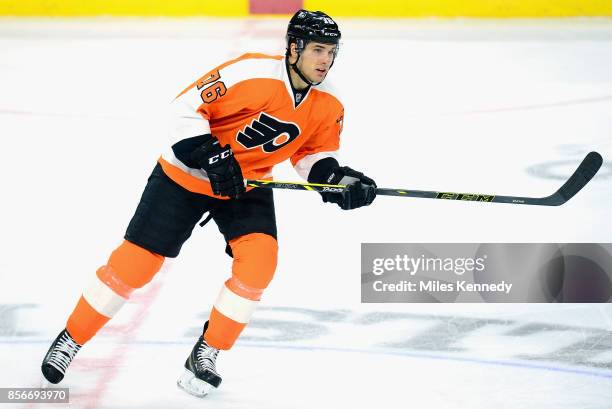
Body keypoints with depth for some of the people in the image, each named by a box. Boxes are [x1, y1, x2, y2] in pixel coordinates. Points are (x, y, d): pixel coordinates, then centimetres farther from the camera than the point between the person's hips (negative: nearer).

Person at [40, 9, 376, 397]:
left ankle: (206, 354, -2)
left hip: (248, 184, 4)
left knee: (260, 258, -19)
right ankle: (71, 339, 17)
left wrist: (339, 178, -16)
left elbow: (315, 154, 4)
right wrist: (212, 159, -30)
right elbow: (187, 107, -23)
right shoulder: (252, 73, -28)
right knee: (136, 261, -3)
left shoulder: (328, 106, -10)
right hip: (186, 175, -4)